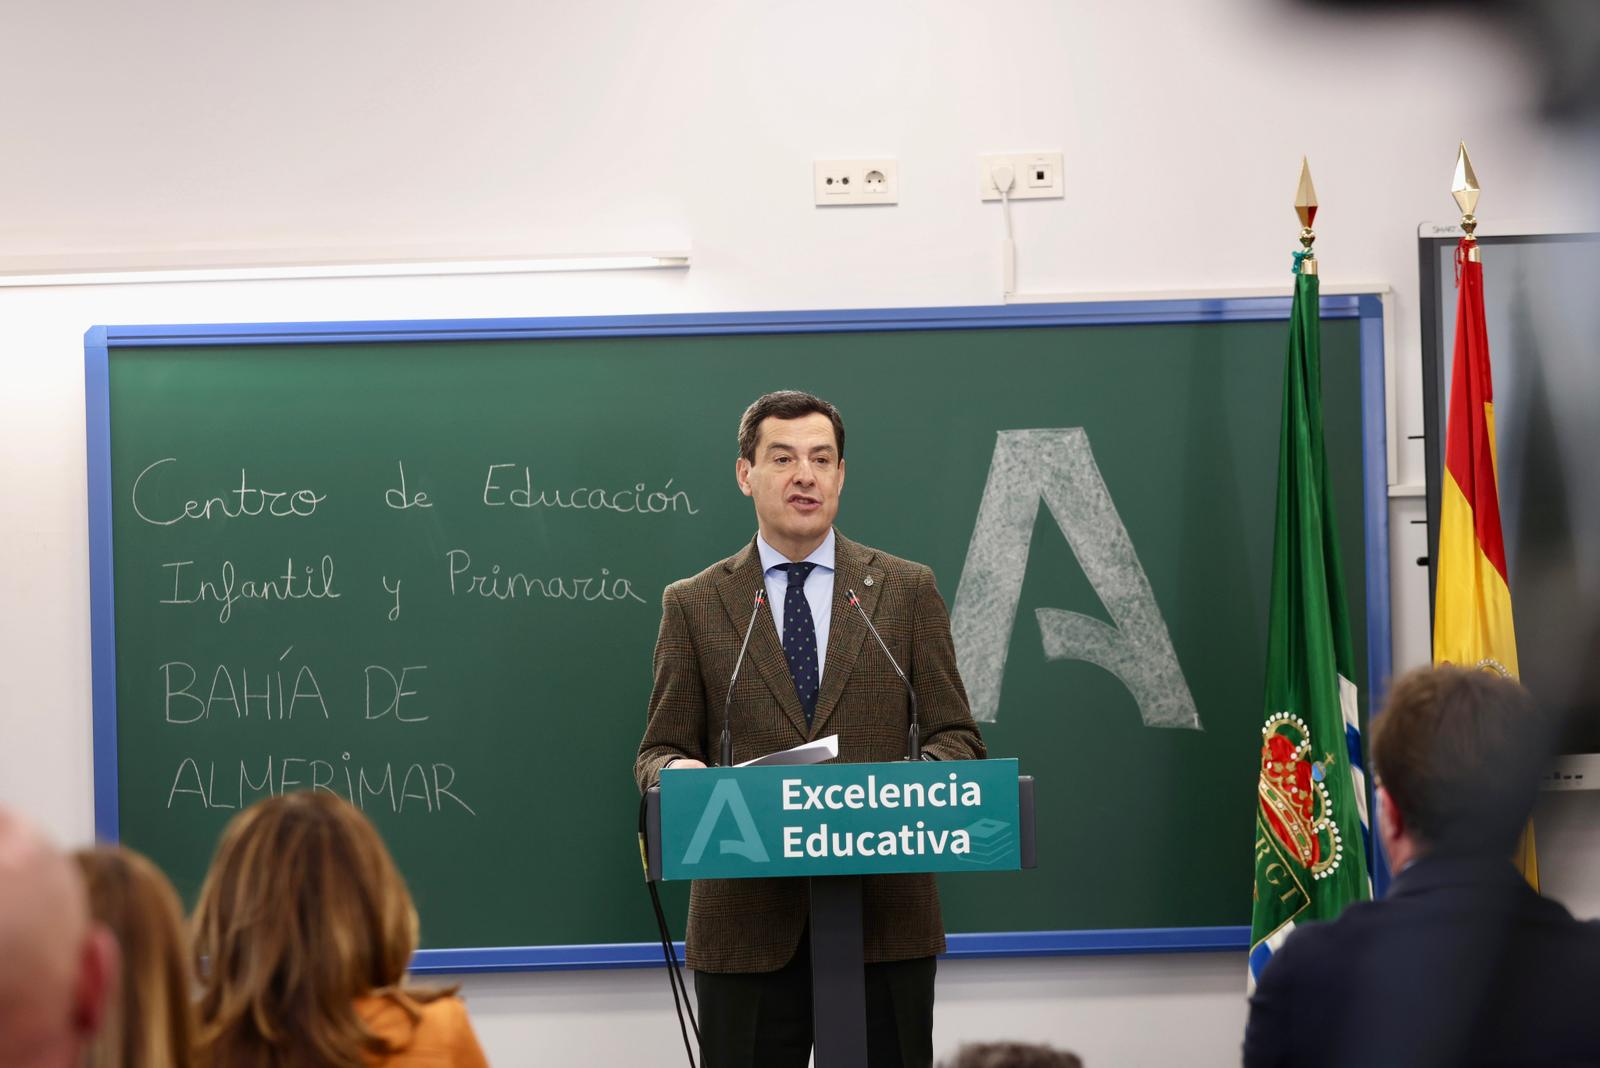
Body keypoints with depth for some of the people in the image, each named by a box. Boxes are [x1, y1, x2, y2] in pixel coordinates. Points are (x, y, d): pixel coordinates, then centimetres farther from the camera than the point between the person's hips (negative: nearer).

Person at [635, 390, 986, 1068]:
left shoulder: (907, 591, 9)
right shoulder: (694, 605, 8)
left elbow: (958, 739, 8)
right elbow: (659, 752, 9)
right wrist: (677, 772, -15)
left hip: (885, 914, 0)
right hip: (747, 921, 0)